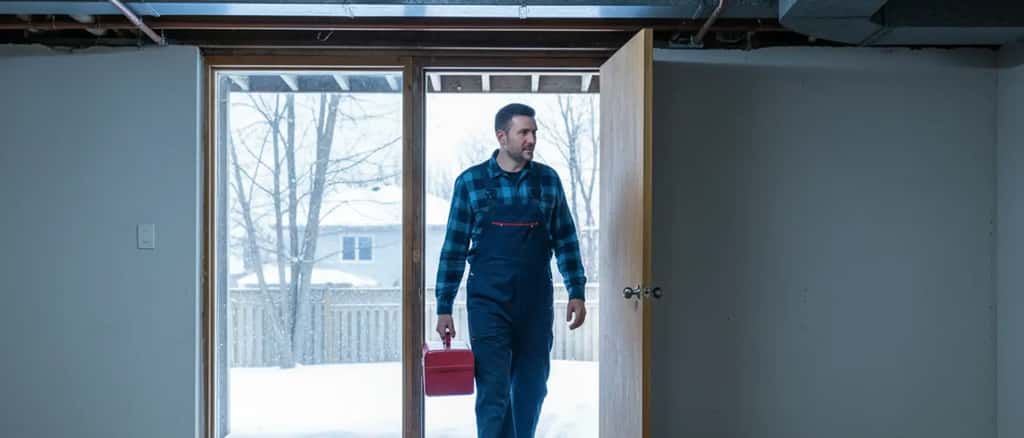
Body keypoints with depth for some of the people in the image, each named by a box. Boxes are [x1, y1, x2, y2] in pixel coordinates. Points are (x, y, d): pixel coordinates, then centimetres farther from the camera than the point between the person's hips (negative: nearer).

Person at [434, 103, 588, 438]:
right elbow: (454, 248, 1)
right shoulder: (470, 182, -2)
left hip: (537, 305, 3)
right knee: (494, 392, -3)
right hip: (489, 305, -2)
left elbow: (565, 241, 9)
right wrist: (444, 308, -1)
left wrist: (576, 293, 2)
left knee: (532, 391, 12)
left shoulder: (548, 180, 4)